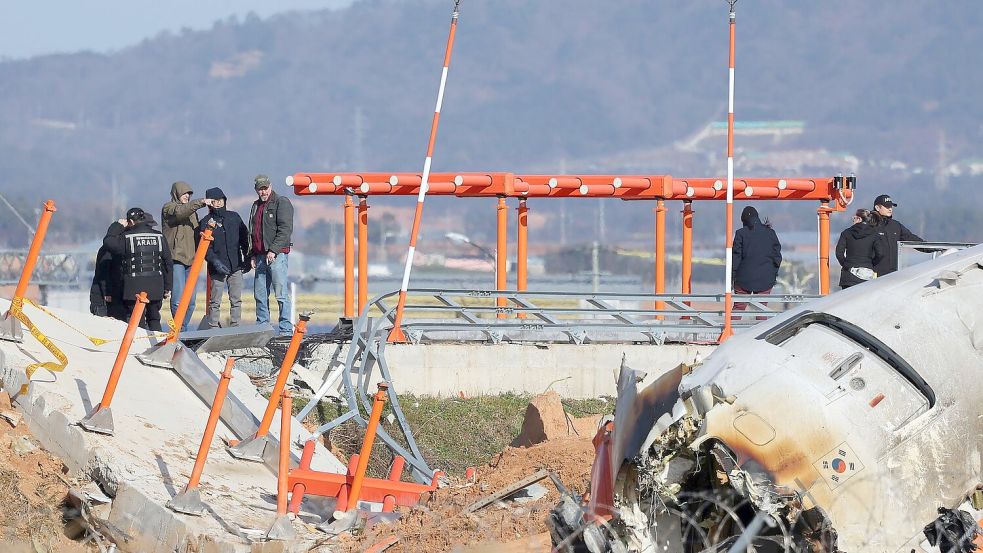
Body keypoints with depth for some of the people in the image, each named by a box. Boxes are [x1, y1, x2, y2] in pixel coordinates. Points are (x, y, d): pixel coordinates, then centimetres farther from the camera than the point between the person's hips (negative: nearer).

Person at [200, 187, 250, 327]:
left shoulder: (234, 217, 10)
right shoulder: (206, 222, -1)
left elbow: (244, 238, 16)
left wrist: (247, 259, 11)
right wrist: (215, 261, -19)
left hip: (236, 267, 3)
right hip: (217, 268, -3)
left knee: (236, 300, 4)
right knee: (215, 302, -2)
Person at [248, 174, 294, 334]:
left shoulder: (281, 203, -4)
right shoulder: (256, 206, 20)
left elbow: (285, 229, -12)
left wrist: (273, 250, -18)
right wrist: (252, 255, 15)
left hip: (277, 255, -8)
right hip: (260, 255, 8)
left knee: (281, 294, -10)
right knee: (260, 294, 8)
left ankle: (286, 329, -11)